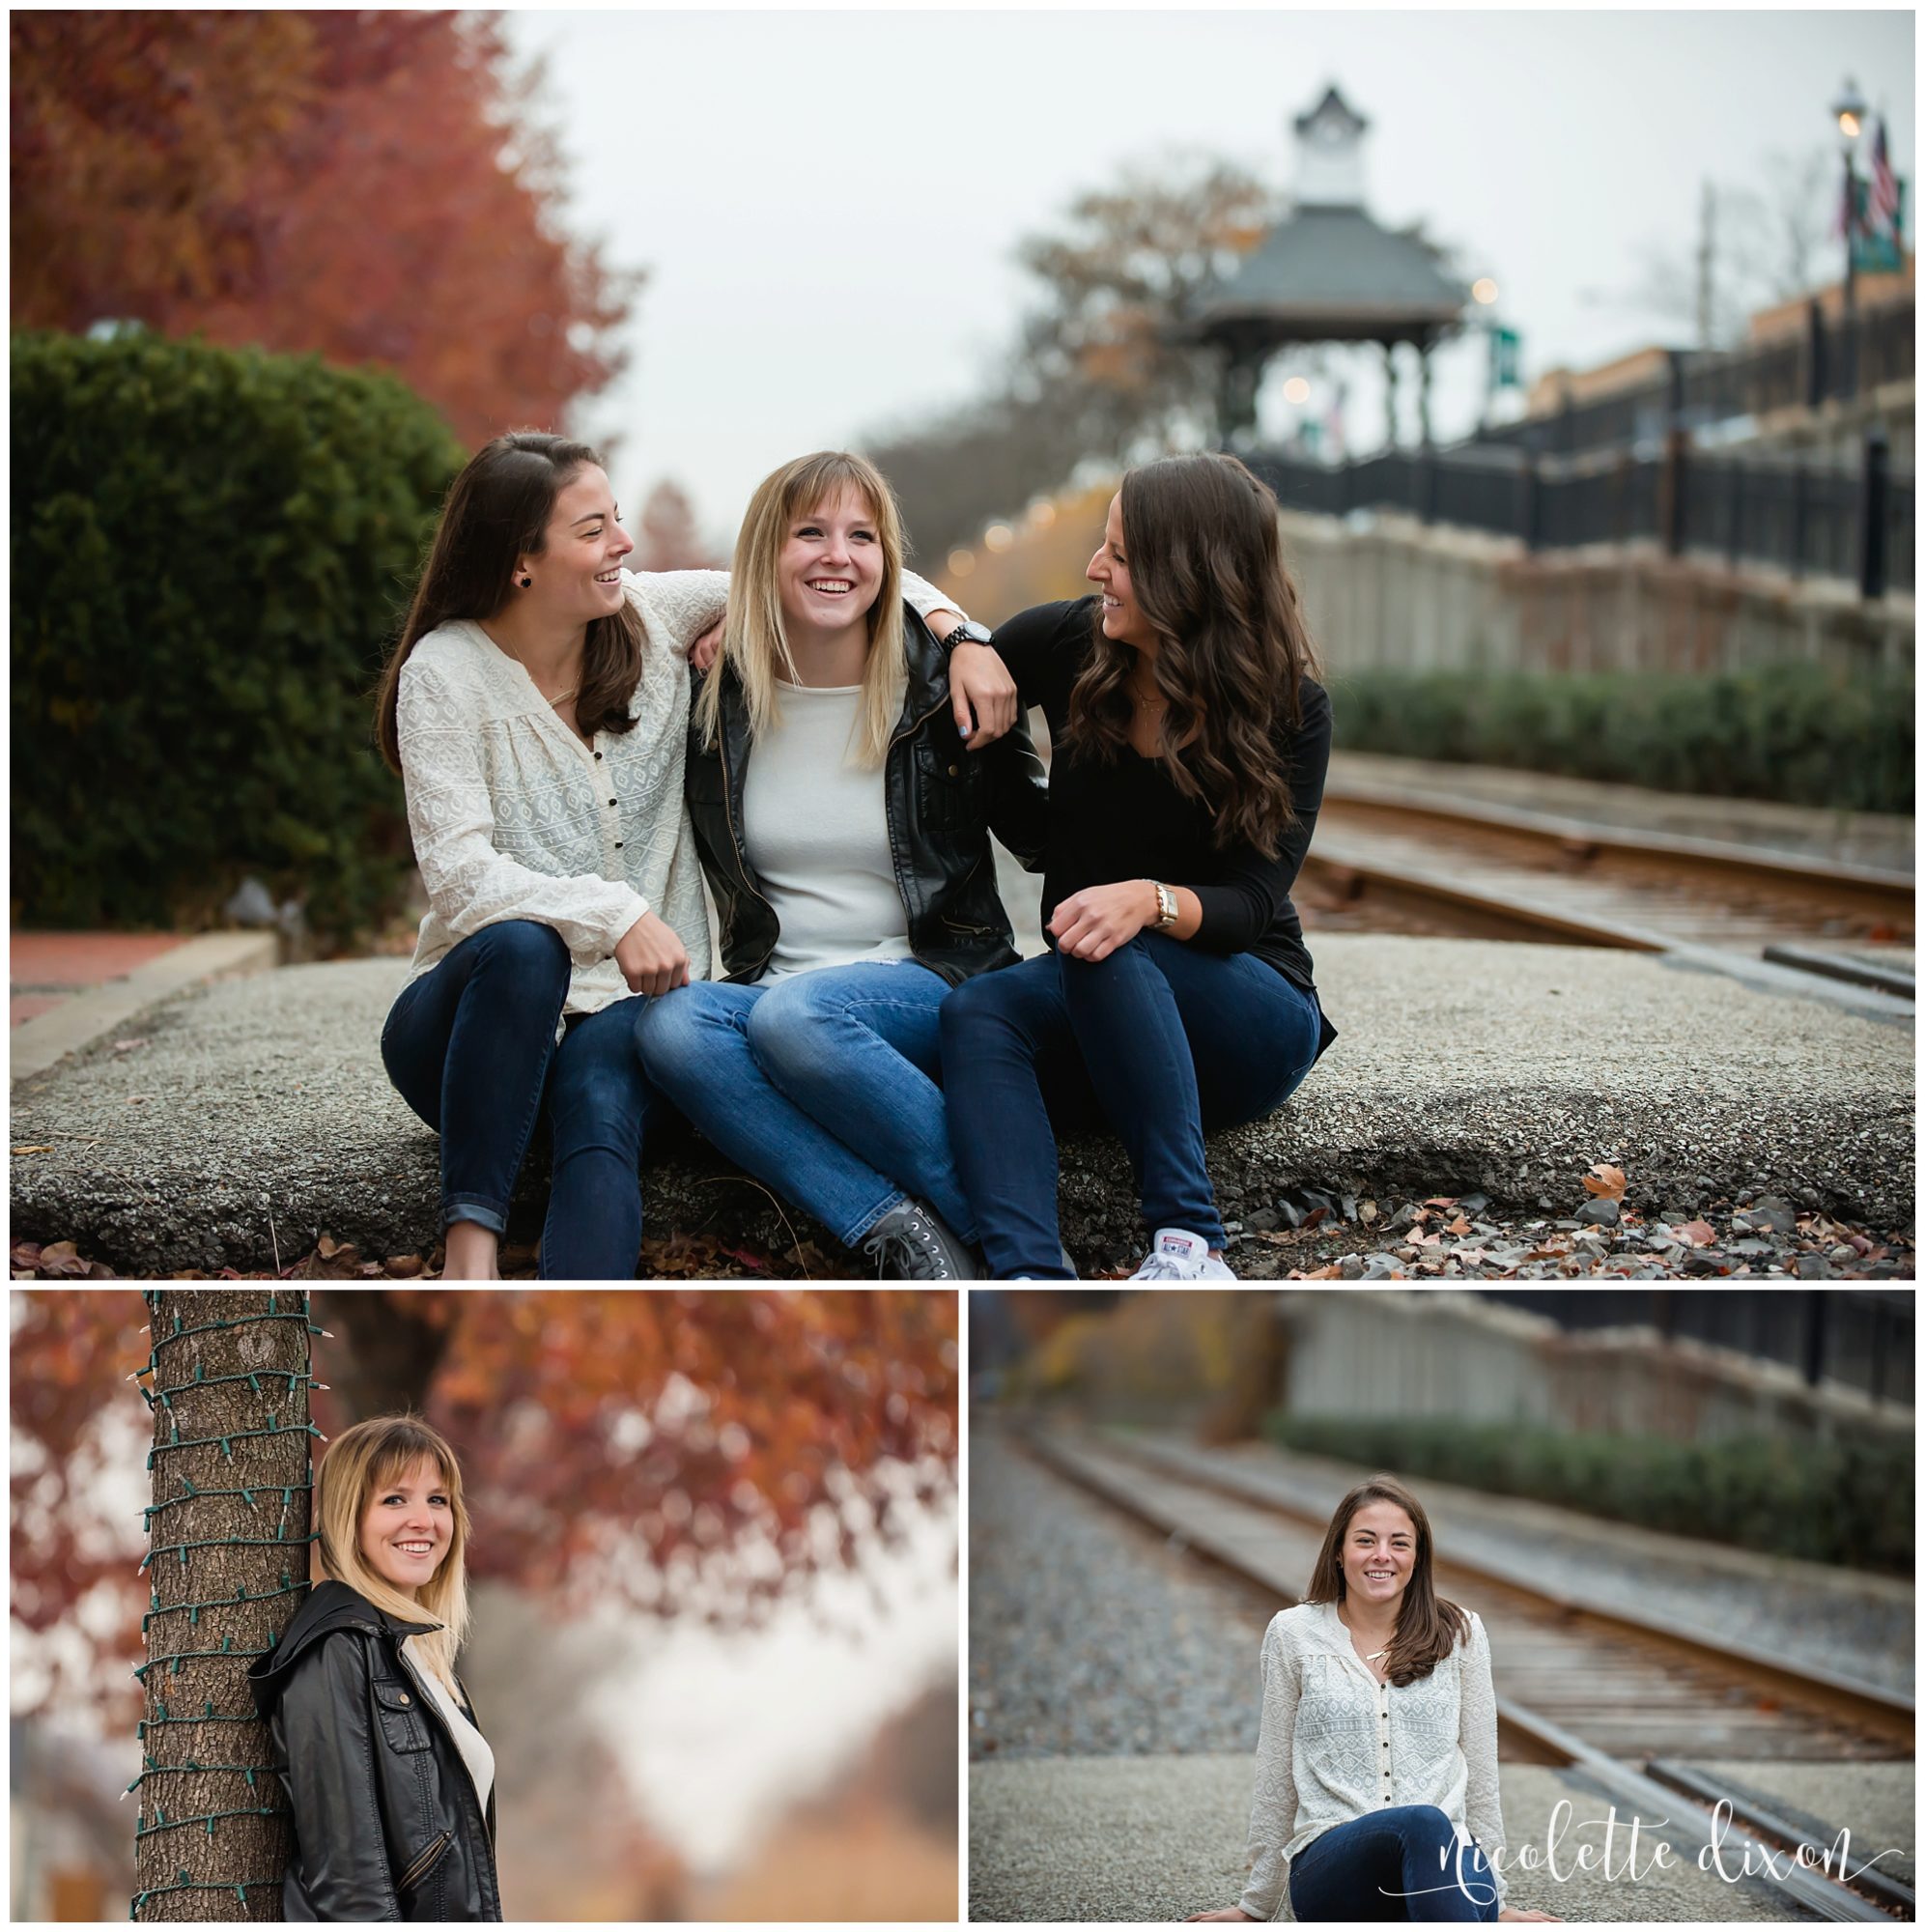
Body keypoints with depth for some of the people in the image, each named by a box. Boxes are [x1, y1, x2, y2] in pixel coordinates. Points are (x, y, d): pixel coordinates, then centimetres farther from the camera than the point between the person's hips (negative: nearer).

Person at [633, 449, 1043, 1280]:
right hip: (770, 986, 3)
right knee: (666, 1023, -31)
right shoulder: (718, 697, 7)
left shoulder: (945, 690, 1)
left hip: (940, 984, -3)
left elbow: (1044, 838, 9)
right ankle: (897, 1231, -40)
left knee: (794, 1016, -36)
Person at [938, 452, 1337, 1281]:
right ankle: (1029, 1277, -51)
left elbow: (1252, 904, -17)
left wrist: (1151, 901, -37)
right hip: (1089, 1015, 3)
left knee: (1110, 954, -35)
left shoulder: (1289, 710, -9)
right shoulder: (1068, 645, 0)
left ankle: (1189, 1245, -38)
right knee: (977, 1011, -30)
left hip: (1251, 1016, -3)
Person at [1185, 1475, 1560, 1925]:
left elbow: (1480, 1769, 14)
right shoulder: (1295, 1633, 8)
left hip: (1444, 1855, 1)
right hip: (1329, 1864, -1)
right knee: (1423, 1822, -41)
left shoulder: (1459, 1633, 11)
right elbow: (1275, 1777, 13)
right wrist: (1256, 1905, 16)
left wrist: (1495, 1898, 13)